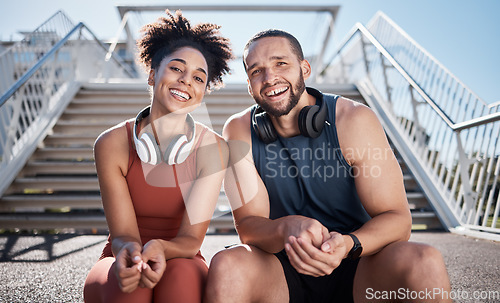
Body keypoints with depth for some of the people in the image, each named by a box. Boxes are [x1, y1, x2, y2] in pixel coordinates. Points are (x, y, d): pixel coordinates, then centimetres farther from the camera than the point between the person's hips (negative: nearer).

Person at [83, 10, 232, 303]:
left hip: (180, 261, 0)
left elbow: (192, 238, -14)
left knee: (182, 276, -34)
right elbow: (122, 233, -13)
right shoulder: (112, 144, -12)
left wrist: (161, 248, -37)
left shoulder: (214, 148, -13)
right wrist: (128, 251, -38)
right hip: (123, 263, 1)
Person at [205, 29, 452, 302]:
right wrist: (287, 228, -34)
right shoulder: (239, 131, -8)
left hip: (355, 269, 0)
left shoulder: (355, 121, -12)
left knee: (425, 263, -29)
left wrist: (348, 244, -34)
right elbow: (247, 226, -11)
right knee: (225, 266, -31)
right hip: (283, 270, 1)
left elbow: (397, 219, -13)